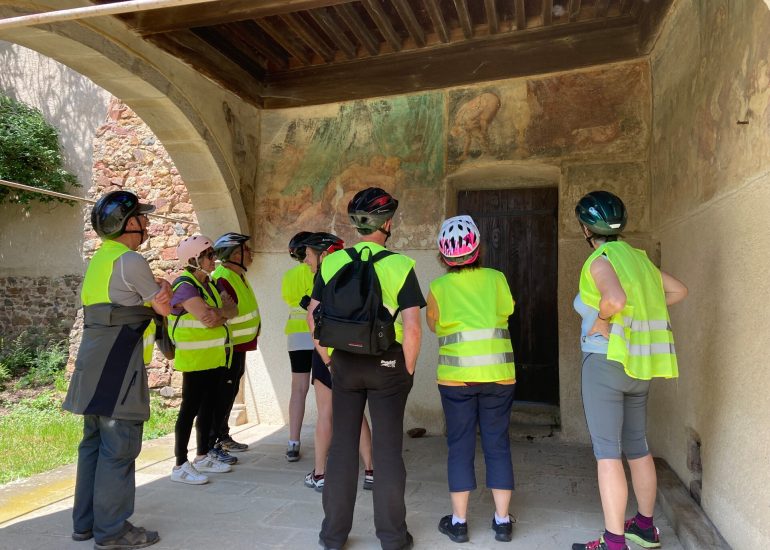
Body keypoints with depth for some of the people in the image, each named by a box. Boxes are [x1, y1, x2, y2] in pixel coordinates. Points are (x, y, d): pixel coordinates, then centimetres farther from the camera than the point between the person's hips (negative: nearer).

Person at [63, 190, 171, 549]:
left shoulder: (100, 258, 17)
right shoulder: (130, 260, -13)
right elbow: (164, 308, -2)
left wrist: (153, 291, 6)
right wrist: (164, 288, 17)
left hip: (94, 364, 10)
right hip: (117, 366, -10)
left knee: (94, 444, 15)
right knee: (118, 448, -3)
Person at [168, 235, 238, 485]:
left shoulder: (210, 284, 12)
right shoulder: (185, 285, -15)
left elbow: (232, 309, 1)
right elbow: (207, 318, -25)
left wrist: (220, 312, -19)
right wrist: (223, 311, -7)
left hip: (215, 356, 9)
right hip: (195, 359, -9)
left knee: (209, 406, 14)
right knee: (190, 409, -3)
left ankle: (202, 457, 25)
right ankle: (180, 466, 5)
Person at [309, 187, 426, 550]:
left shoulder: (331, 262, -1)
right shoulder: (400, 265, -10)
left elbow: (313, 316, 2)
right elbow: (412, 328, -14)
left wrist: (328, 359, 11)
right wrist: (408, 370, -1)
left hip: (344, 362, 3)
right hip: (387, 363, -2)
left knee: (342, 446, 13)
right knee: (387, 449, 8)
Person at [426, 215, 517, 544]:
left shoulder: (439, 287, -4)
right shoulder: (497, 279, 0)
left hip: (456, 376, -2)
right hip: (499, 374, 2)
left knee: (460, 446, 8)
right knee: (497, 445, 11)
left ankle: (458, 521, 16)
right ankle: (502, 521, 19)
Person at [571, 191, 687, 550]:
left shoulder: (600, 261, -12)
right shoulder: (637, 257, 10)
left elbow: (616, 298, -32)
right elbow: (678, 291, 18)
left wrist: (601, 320, -14)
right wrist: (642, 313, 14)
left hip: (606, 362, -8)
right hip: (639, 365, 8)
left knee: (607, 452, -3)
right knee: (637, 446, 18)